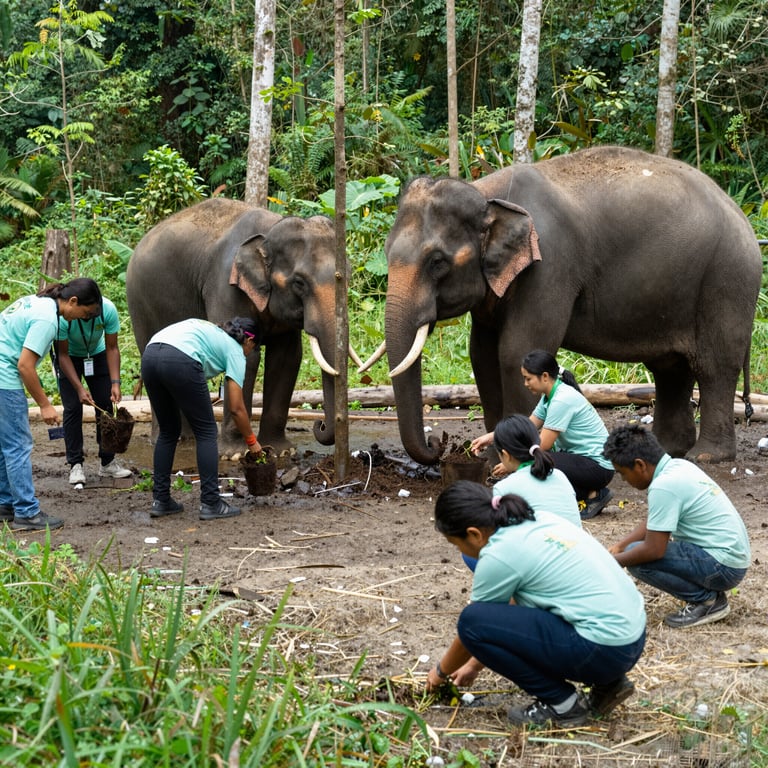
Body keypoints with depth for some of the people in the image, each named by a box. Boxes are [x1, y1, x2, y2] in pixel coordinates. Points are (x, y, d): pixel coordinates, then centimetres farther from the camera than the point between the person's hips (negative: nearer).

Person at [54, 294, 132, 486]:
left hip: (96, 354, 3)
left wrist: (115, 383, -29)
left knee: (105, 405, -1)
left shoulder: (108, 310, -30)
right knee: (72, 408, -11)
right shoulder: (64, 316, -36)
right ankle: (76, 465, -5)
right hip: (69, 357, -3)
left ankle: (108, 462, 8)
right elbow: (63, 355, -26)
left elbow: (112, 348, -20)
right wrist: (79, 388, -32)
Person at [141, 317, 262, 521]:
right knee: (206, 432, 10)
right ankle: (210, 503, 8)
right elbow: (236, 407, 13)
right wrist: (252, 441, 24)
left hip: (149, 356, 7)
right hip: (179, 362, -7)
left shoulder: (211, 330, 36)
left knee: (168, 431, 22)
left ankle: (160, 500, 22)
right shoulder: (235, 351, 18)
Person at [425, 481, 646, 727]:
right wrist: (474, 665, 32)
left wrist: (440, 672, 24)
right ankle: (606, 684, 17)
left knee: (473, 621, -10)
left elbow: (472, 625, 5)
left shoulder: (499, 556, -11)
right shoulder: (538, 522, 13)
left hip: (603, 650, -9)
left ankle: (562, 704, 0)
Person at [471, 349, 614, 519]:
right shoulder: (550, 396, 7)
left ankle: (593, 495, -7)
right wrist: (491, 436, 7)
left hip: (598, 465, -10)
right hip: (579, 457, 10)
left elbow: (544, 444, -19)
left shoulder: (562, 400, -22)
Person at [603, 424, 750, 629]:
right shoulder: (677, 466, 6)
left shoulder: (664, 487, -22)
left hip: (723, 566, -10)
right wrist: (619, 545, 13)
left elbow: (653, 550, -22)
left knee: (638, 558, -17)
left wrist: (614, 562, -7)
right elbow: (653, 521, 20)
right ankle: (708, 591, 12)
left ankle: (707, 600, -5)